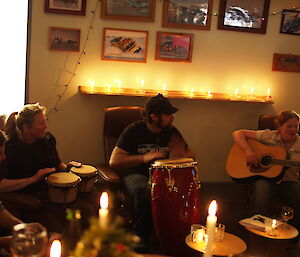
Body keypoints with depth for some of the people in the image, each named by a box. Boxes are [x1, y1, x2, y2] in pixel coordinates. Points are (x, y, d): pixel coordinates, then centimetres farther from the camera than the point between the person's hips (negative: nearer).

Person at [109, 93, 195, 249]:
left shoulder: (171, 132, 5)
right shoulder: (134, 131, -9)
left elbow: (188, 154, 10)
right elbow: (113, 161, -16)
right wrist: (144, 157, -27)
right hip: (135, 173, -3)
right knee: (144, 191, -39)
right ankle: (139, 240, -17)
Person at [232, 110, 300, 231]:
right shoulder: (269, 136, -1)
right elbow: (238, 134, -2)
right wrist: (249, 151, -18)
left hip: (289, 181, 2)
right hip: (266, 179, -2)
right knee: (261, 188, -37)